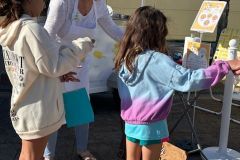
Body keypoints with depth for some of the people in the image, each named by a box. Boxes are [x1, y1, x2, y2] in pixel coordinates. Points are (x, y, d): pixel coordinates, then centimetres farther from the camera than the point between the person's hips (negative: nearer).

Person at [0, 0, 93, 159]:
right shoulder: (31, 28, -24)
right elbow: (53, 65, -19)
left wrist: (61, 73, 7)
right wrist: (82, 46, -9)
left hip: (23, 106, 9)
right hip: (36, 109, -8)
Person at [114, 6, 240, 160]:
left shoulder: (126, 57, -1)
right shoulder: (156, 60, -23)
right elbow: (188, 79, -29)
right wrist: (225, 66, -26)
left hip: (130, 120, 6)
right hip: (150, 124, -6)